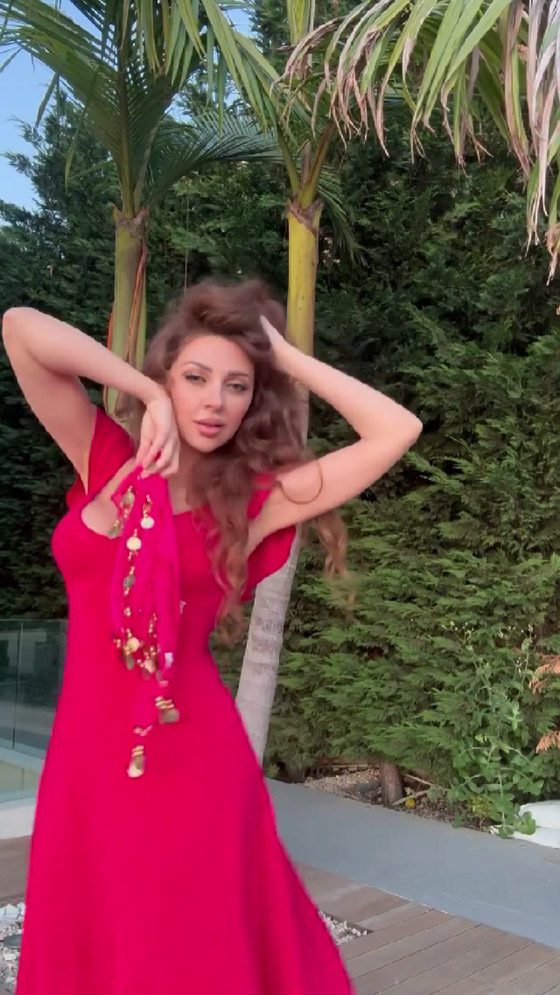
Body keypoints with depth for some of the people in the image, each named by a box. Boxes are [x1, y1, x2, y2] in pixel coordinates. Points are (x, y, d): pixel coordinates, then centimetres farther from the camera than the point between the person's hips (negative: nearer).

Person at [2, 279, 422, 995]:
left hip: (188, 761, -2)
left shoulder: (256, 498, -4)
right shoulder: (105, 459, 2)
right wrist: (149, 398, -8)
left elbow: (397, 431, -8)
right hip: (84, 752, 3)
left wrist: (287, 356, -4)